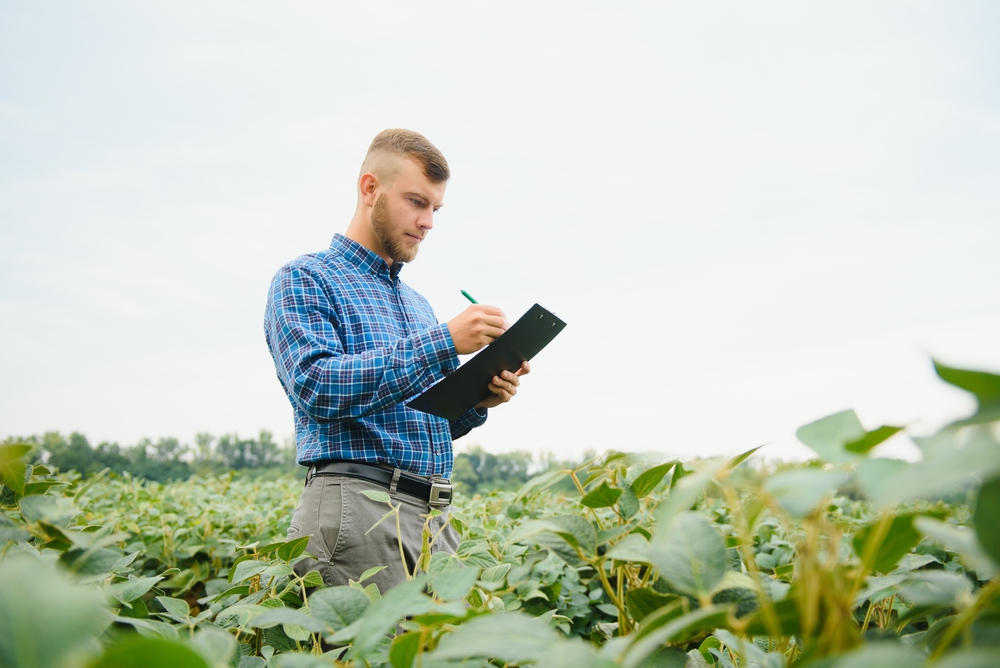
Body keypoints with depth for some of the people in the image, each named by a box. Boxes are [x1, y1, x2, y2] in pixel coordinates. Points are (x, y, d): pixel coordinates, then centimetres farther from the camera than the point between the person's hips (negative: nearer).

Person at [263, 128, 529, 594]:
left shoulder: (418, 304, 22)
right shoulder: (305, 279, 0)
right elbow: (316, 388, -18)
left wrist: (478, 400, 2)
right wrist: (443, 342, -19)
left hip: (434, 516, 7)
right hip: (356, 505, -6)